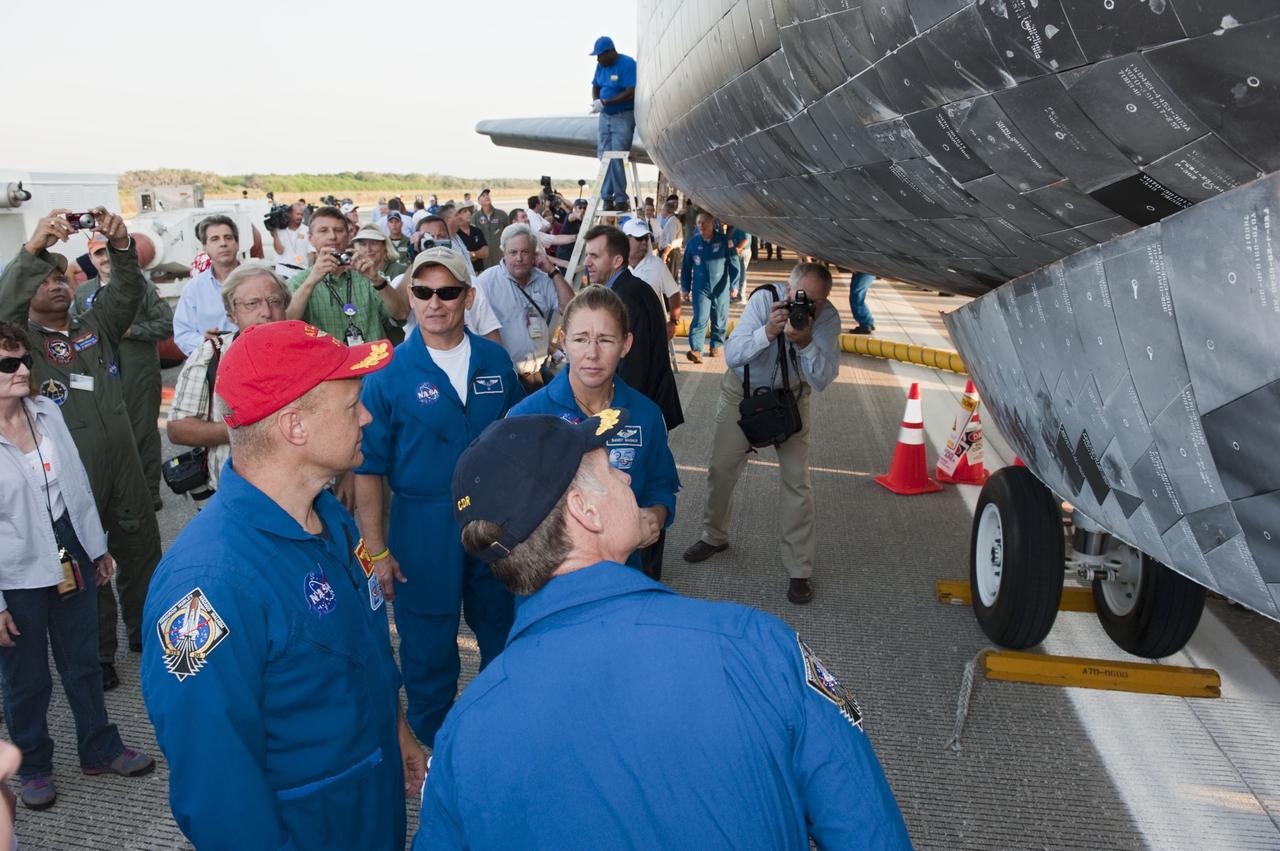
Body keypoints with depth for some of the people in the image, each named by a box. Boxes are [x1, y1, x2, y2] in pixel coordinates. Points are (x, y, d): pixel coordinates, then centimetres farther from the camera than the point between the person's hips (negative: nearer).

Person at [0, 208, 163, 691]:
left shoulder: (96, 327, 11)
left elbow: (129, 292, -3)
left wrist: (120, 244, -22)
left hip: (123, 465, 4)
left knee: (141, 550, 15)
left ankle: (145, 631, 34)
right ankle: (99, 652, 22)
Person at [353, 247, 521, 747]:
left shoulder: (495, 360, 0)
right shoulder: (388, 373, -10)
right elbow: (368, 468, -7)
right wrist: (375, 550, -8)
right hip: (423, 528, -3)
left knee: (504, 636, 19)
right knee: (429, 650, 11)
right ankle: (431, 748, 34)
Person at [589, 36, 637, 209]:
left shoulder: (627, 64, -13)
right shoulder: (601, 65, 9)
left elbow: (630, 93, -20)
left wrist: (604, 102, -21)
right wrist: (596, 101, -6)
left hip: (624, 116, -7)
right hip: (605, 116, 7)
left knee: (617, 158, -12)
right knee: (604, 157, 3)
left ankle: (620, 198, -6)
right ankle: (607, 197, 7)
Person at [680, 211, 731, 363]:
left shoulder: (723, 241, -4)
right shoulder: (692, 242, -1)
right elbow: (686, 267, 7)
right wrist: (685, 288, 7)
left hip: (720, 288, 0)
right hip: (700, 288, 0)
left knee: (719, 319, 11)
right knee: (699, 319, -10)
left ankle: (716, 345, 28)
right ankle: (696, 350, -16)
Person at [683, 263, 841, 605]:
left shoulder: (828, 318, -21)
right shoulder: (764, 298, -25)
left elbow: (822, 380, -24)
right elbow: (731, 355, -29)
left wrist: (805, 343, -41)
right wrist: (767, 332, -45)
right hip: (743, 390, 0)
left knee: (796, 480, -7)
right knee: (721, 468, 9)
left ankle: (799, 571, 5)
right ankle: (715, 537, 35)